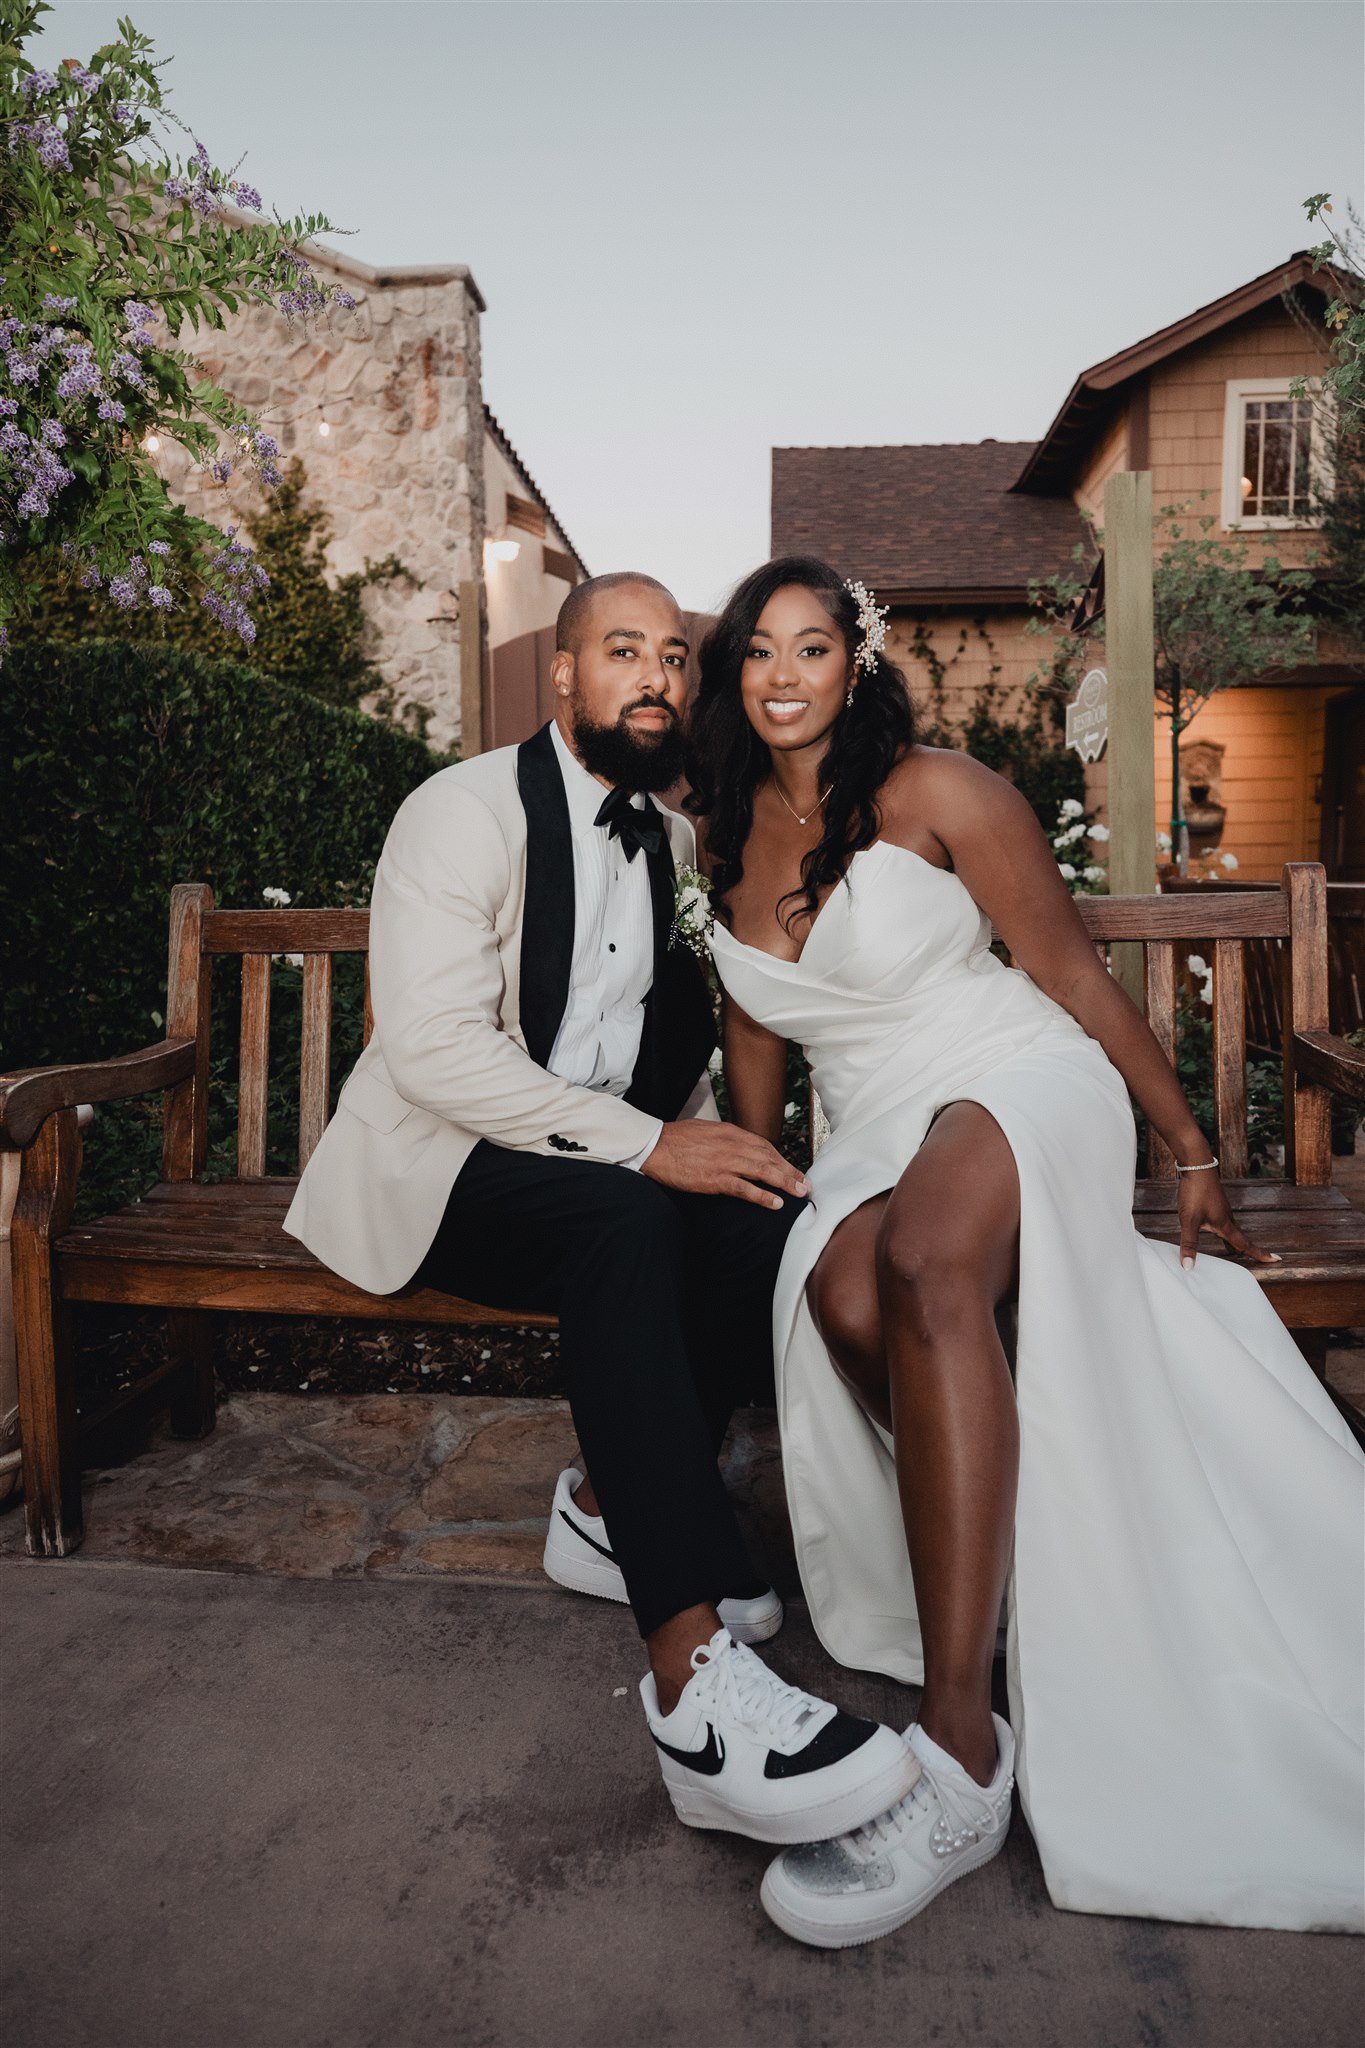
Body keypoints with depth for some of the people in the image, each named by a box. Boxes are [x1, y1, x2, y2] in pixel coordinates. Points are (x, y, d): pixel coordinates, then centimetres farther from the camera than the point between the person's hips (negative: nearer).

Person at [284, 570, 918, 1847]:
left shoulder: (669, 833, 11)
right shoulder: (467, 811, -11)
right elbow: (433, 1047, -22)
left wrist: (710, 1143, -1)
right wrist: (648, 1144, -27)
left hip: (619, 1167, 6)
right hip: (436, 1167, -6)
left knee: (773, 1225, -22)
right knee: (623, 1220, -36)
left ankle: (610, 1507, -3)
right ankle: (694, 1676, -39)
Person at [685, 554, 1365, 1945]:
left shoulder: (933, 794, -4)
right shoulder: (728, 836, 12)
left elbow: (1070, 969, -1)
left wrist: (1190, 1150, 1)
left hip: (1019, 1091, -4)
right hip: (871, 1145, 5)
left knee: (921, 1260, -39)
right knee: (842, 1295, -33)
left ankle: (961, 1754, -39)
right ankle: (1002, 1564, -10)